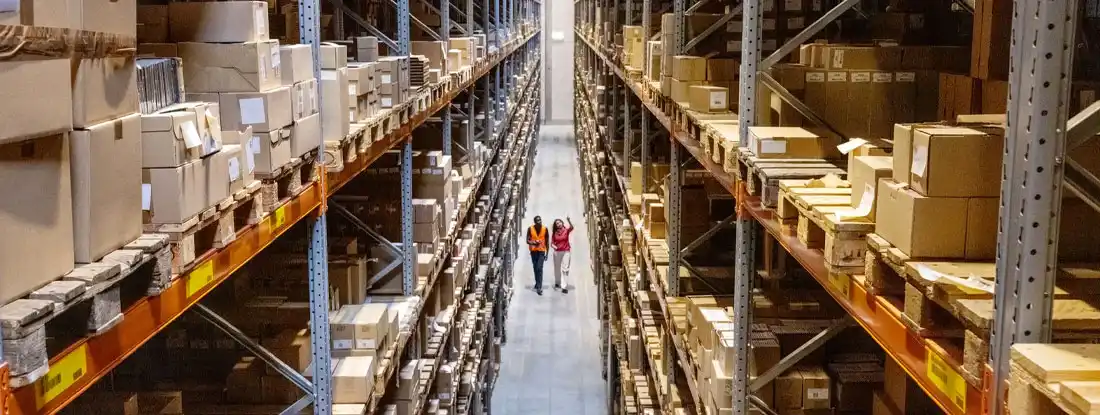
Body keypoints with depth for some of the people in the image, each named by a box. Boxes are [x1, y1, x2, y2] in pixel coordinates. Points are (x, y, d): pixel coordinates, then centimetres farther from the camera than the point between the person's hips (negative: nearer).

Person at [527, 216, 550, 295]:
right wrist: (533, 243, -25)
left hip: (541, 251, -2)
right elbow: (527, 241, -3)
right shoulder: (530, 229, -5)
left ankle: (539, 287, -18)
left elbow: (547, 242, 3)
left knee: (539, 268, -14)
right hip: (533, 251, 2)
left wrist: (547, 253, 3)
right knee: (535, 268, 12)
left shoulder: (545, 229, -4)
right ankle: (538, 284, 29)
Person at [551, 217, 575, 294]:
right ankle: (557, 283, 38)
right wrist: (554, 246, -17)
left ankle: (564, 287, -14)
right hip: (557, 252, 3)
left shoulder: (566, 230, -3)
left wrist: (569, 220, -42)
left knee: (565, 269, -10)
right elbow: (552, 242, 6)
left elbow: (571, 227, -24)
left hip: (565, 252, -3)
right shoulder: (554, 233, 3)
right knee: (557, 268, 16)